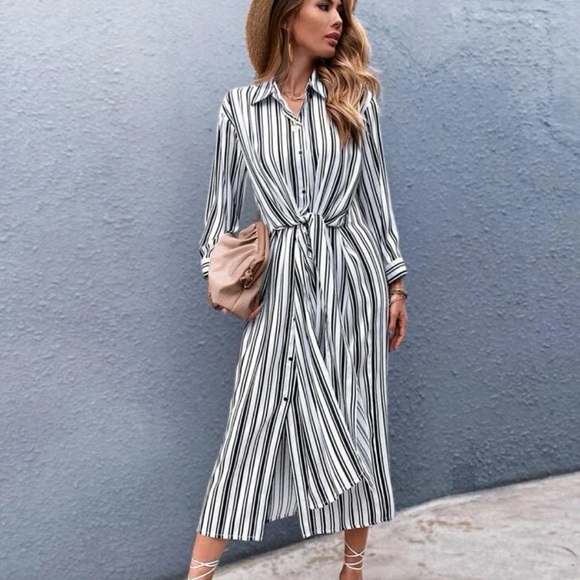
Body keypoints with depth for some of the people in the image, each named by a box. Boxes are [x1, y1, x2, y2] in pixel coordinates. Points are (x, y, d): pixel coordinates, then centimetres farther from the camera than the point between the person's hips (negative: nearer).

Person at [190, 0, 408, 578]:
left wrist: (396, 283, 6)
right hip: (283, 279, -1)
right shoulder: (239, 105, 4)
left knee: (355, 417, 8)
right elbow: (224, 200, 9)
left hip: (353, 272, 1)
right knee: (255, 421, 1)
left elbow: (375, 193, 6)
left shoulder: (355, 97, 5)